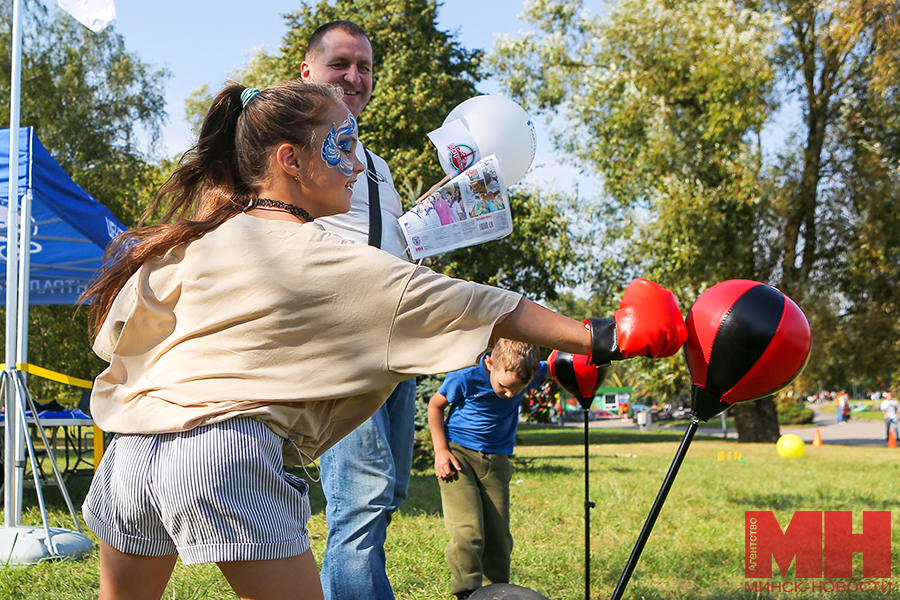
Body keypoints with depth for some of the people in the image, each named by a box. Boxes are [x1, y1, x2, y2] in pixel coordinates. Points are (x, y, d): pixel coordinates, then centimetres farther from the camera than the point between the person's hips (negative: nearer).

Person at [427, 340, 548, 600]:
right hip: (458, 455, -3)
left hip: (496, 459, 4)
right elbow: (435, 405, -3)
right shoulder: (465, 375, -20)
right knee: (468, 532, -17)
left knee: (498, 537, 4)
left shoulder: (534, 373, -12)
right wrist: (441, 450, -7)